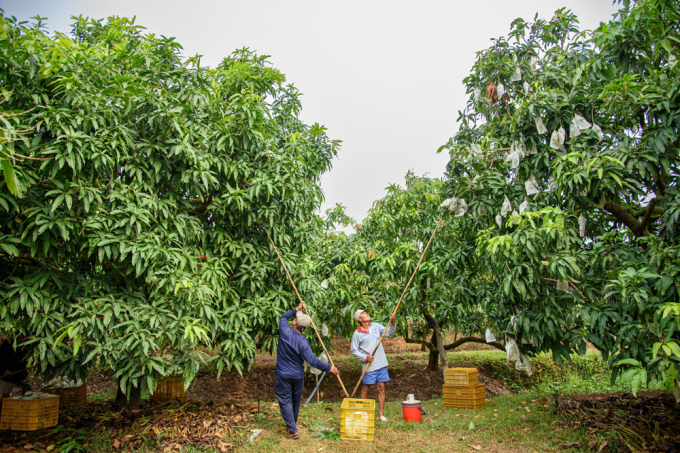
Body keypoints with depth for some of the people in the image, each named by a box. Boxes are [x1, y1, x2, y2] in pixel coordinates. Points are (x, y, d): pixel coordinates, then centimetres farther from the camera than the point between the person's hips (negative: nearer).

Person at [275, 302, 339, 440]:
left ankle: (293, 431, 3)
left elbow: (283, 317, 5)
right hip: (298, 376, 2)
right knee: (296, 400, 21)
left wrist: (296, 309, 14)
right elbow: (311, 360, -24)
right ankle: (293, 424, 38)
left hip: (283, 375, -2)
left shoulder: (285, 332, -17)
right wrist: (328, 367, -18)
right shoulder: (303, 342, -16)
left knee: (285, 401, 5)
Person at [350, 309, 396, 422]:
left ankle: (381, 414, 14)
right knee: (366, 388, 5)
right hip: (369, 366, -4)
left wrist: (392, 322, -12)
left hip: (381, 363, 4)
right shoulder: (357, 334, -6)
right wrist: (365, 357, -13)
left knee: (381, 388, 6)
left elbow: (389, 333, 4)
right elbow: (353, 351, -3)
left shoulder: (376, 326, 7)